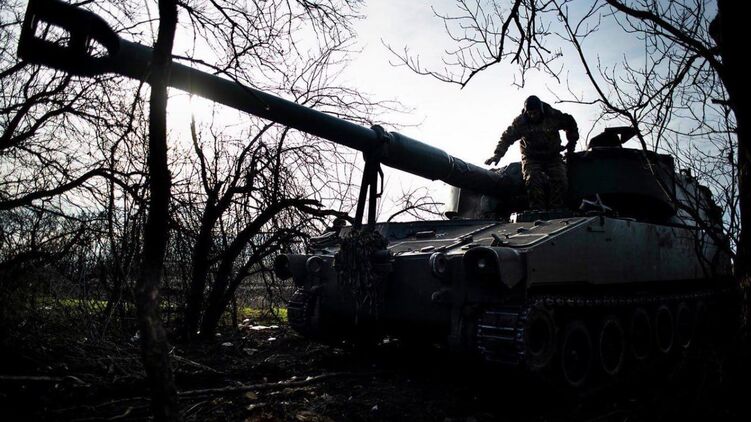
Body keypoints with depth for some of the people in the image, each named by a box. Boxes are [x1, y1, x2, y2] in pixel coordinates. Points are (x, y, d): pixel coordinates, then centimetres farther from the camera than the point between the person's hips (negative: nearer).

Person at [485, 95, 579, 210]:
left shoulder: (554, 116, -7)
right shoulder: (520, 121, -9)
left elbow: (571, 124, 11)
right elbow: (507, 137, -9)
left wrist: (571, 144, 11)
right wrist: (498, 154, -22)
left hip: (553, 157, 1)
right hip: (531, 158, -1)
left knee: (560, 181, -20)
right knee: (534, 183, -27)